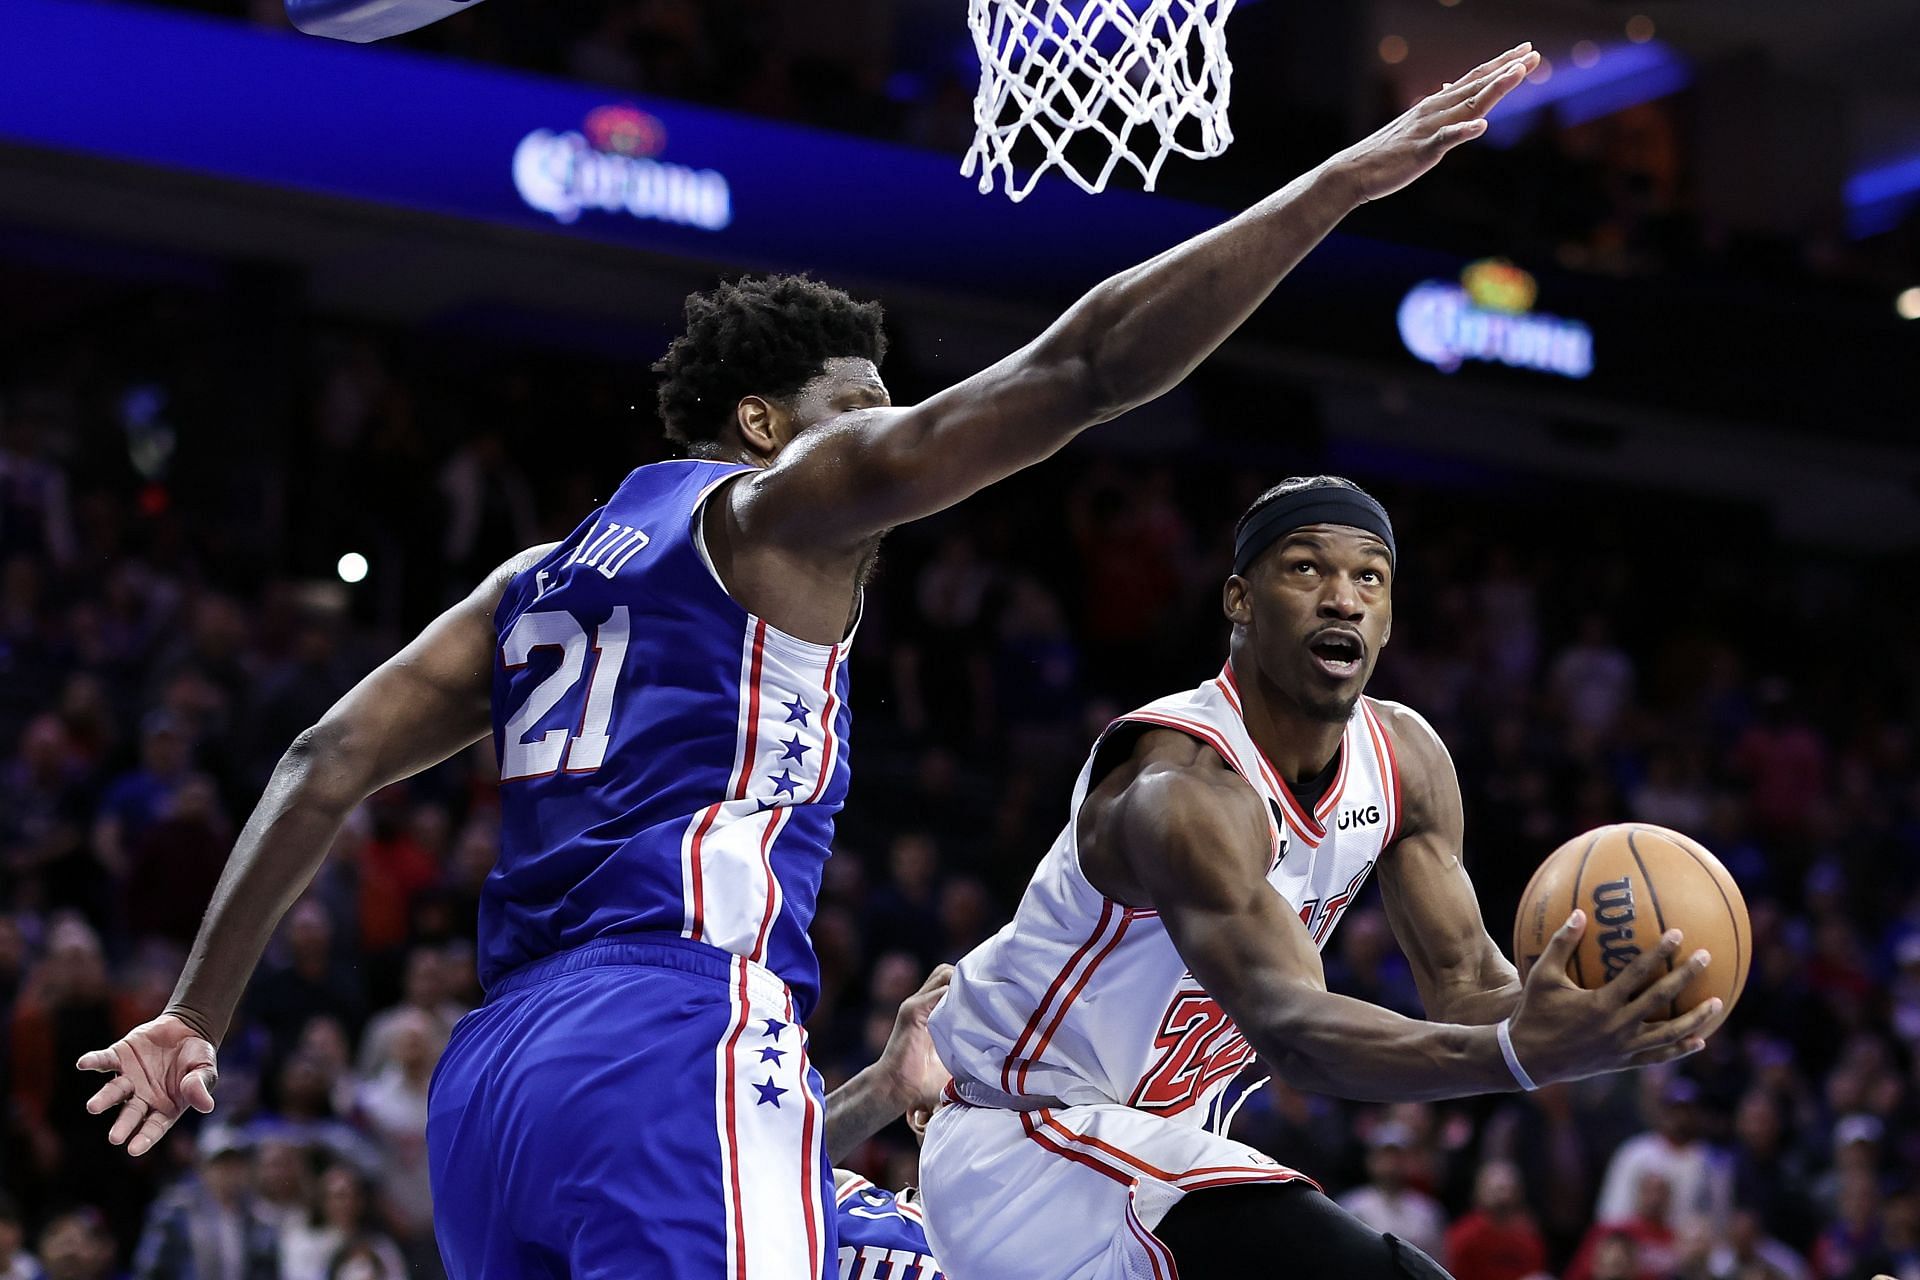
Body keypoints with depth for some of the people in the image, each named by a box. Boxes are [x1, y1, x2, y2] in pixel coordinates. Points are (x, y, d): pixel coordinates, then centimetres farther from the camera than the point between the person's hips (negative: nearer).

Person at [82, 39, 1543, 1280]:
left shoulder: (541, 578, 27)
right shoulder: (781, 499, 8)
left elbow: (328, 763, 20)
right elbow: (1078, 369, 0)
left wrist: (196, 1019, 22)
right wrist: (1347, 178, 1)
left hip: (493, 1075, 9)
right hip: (680, 1047, -9)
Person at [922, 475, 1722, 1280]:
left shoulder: (1406, 758, -1)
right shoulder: (1181, 789, -28)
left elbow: (1467, 982, -5)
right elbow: (1290, 1030, -40)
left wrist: (1548, 1025, -29)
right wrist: (1515, 1055, -55)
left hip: (1154, 1135, 9)